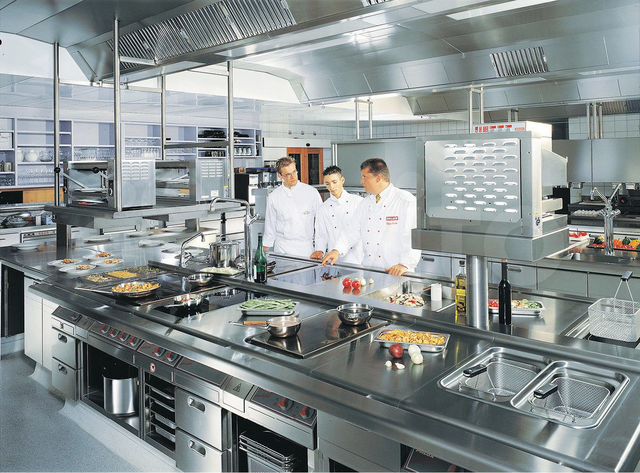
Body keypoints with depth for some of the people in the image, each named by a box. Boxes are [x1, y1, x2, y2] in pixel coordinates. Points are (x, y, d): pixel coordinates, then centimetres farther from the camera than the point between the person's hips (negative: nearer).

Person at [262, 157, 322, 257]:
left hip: (306, 249, 0)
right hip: (282, 250, 1)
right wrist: (265, 251, 11)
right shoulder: (273, 197, 4)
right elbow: (270, 227, 11)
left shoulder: (311, 192, 1)